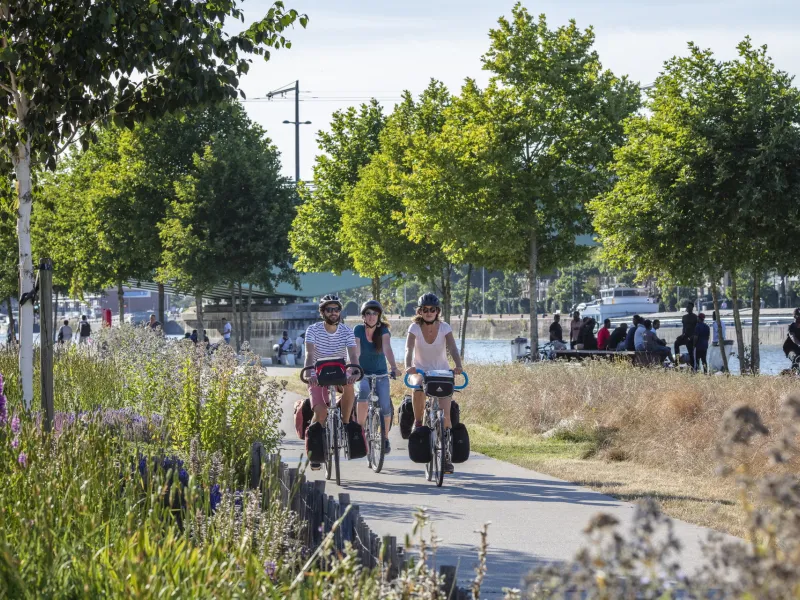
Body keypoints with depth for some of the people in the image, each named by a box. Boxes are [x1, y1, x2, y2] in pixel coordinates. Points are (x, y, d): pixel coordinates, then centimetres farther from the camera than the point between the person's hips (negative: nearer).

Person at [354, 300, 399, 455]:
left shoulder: (383, 330, -9)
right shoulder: (358, 330, -9)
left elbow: (387, 349, -25)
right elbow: (356, 351, -21)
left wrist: (394, 367, -41)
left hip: (380, 373, 1)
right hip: (363, 373, -1)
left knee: (385, 406, -12)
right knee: (363, 390, -34)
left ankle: (385, 438, 12)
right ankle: (360, 428, -24)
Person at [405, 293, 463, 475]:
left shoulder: (444, 328, -9)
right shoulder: (415, 328, -11)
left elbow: (453, 348, -23)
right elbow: (409, 349, -25)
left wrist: (458, 366, -43)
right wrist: (408, 366, -46)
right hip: (420, 371, -1)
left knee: (445, 414, -11)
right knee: (418, 387, -38)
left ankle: (446, 455, -4)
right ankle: (418, 422, -15)